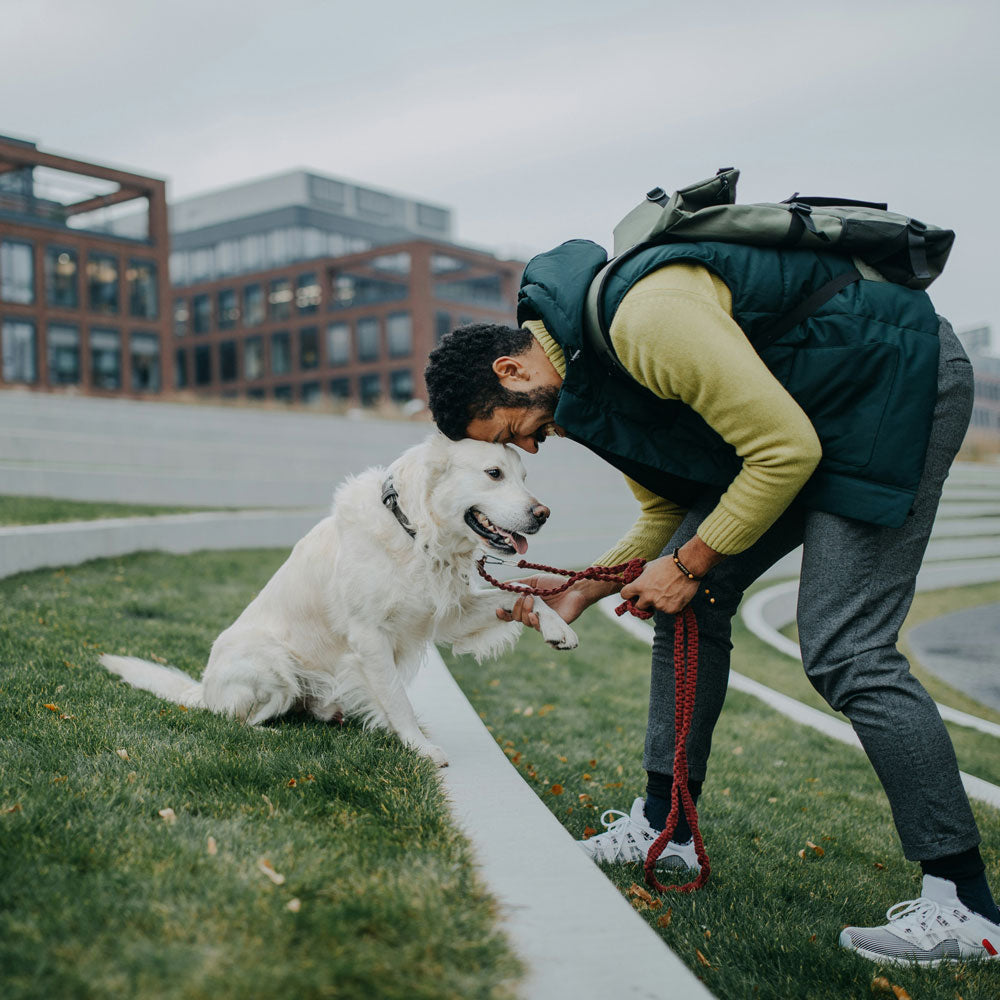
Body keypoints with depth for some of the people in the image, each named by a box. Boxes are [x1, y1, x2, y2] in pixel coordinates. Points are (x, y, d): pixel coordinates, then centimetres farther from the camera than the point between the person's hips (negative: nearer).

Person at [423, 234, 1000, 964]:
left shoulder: (649, 317, -29)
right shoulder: (586, 377, 3)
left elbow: (789, 451, -26)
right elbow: (668, 511, 13)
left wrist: (691, 564, -16)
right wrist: (580, 591, 4)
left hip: (901, 375, -9)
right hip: (803, 416, 9)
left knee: (845, 649, -16)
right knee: (692, 605, 5)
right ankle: (664, 826, 16)